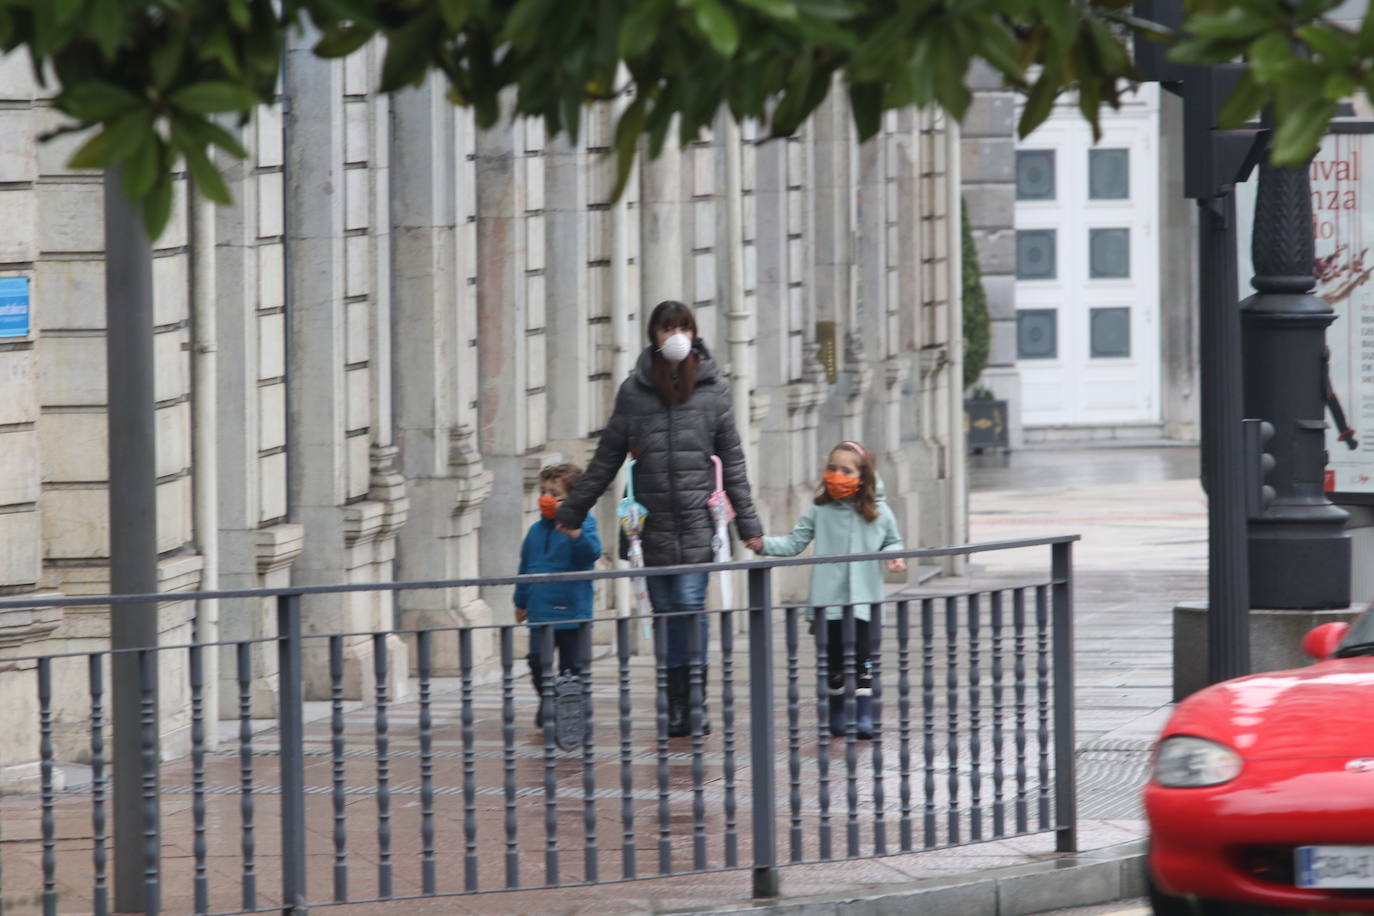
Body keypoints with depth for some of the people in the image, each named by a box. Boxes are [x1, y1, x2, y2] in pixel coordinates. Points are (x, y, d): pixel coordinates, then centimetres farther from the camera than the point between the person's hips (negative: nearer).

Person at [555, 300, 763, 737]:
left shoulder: (711, 389, 5)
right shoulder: (635, 390, 6)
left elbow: (732, 461, 8)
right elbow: (607, 458, 13)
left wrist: (748, 523, 6)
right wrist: (572, 511, 15)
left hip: (696, 520, -2)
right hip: (652, 521, 2)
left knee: (690, 605, -12)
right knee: (665, 613, 4)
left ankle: (695, 705, -7)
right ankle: (675, 709, 10)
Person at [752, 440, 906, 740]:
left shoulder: (878, 513, 3)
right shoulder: (820, 512, 2)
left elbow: (892, 542, 17)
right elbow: (795, 542, 1)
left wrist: (894, 556, -4)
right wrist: (766, 545, -13)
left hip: (864, 601, 0)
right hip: (828, 600, 0)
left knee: (861, 658, -3)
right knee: (834, 660, 7)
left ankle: (864, 715, 4)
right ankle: (836, 714, 20)